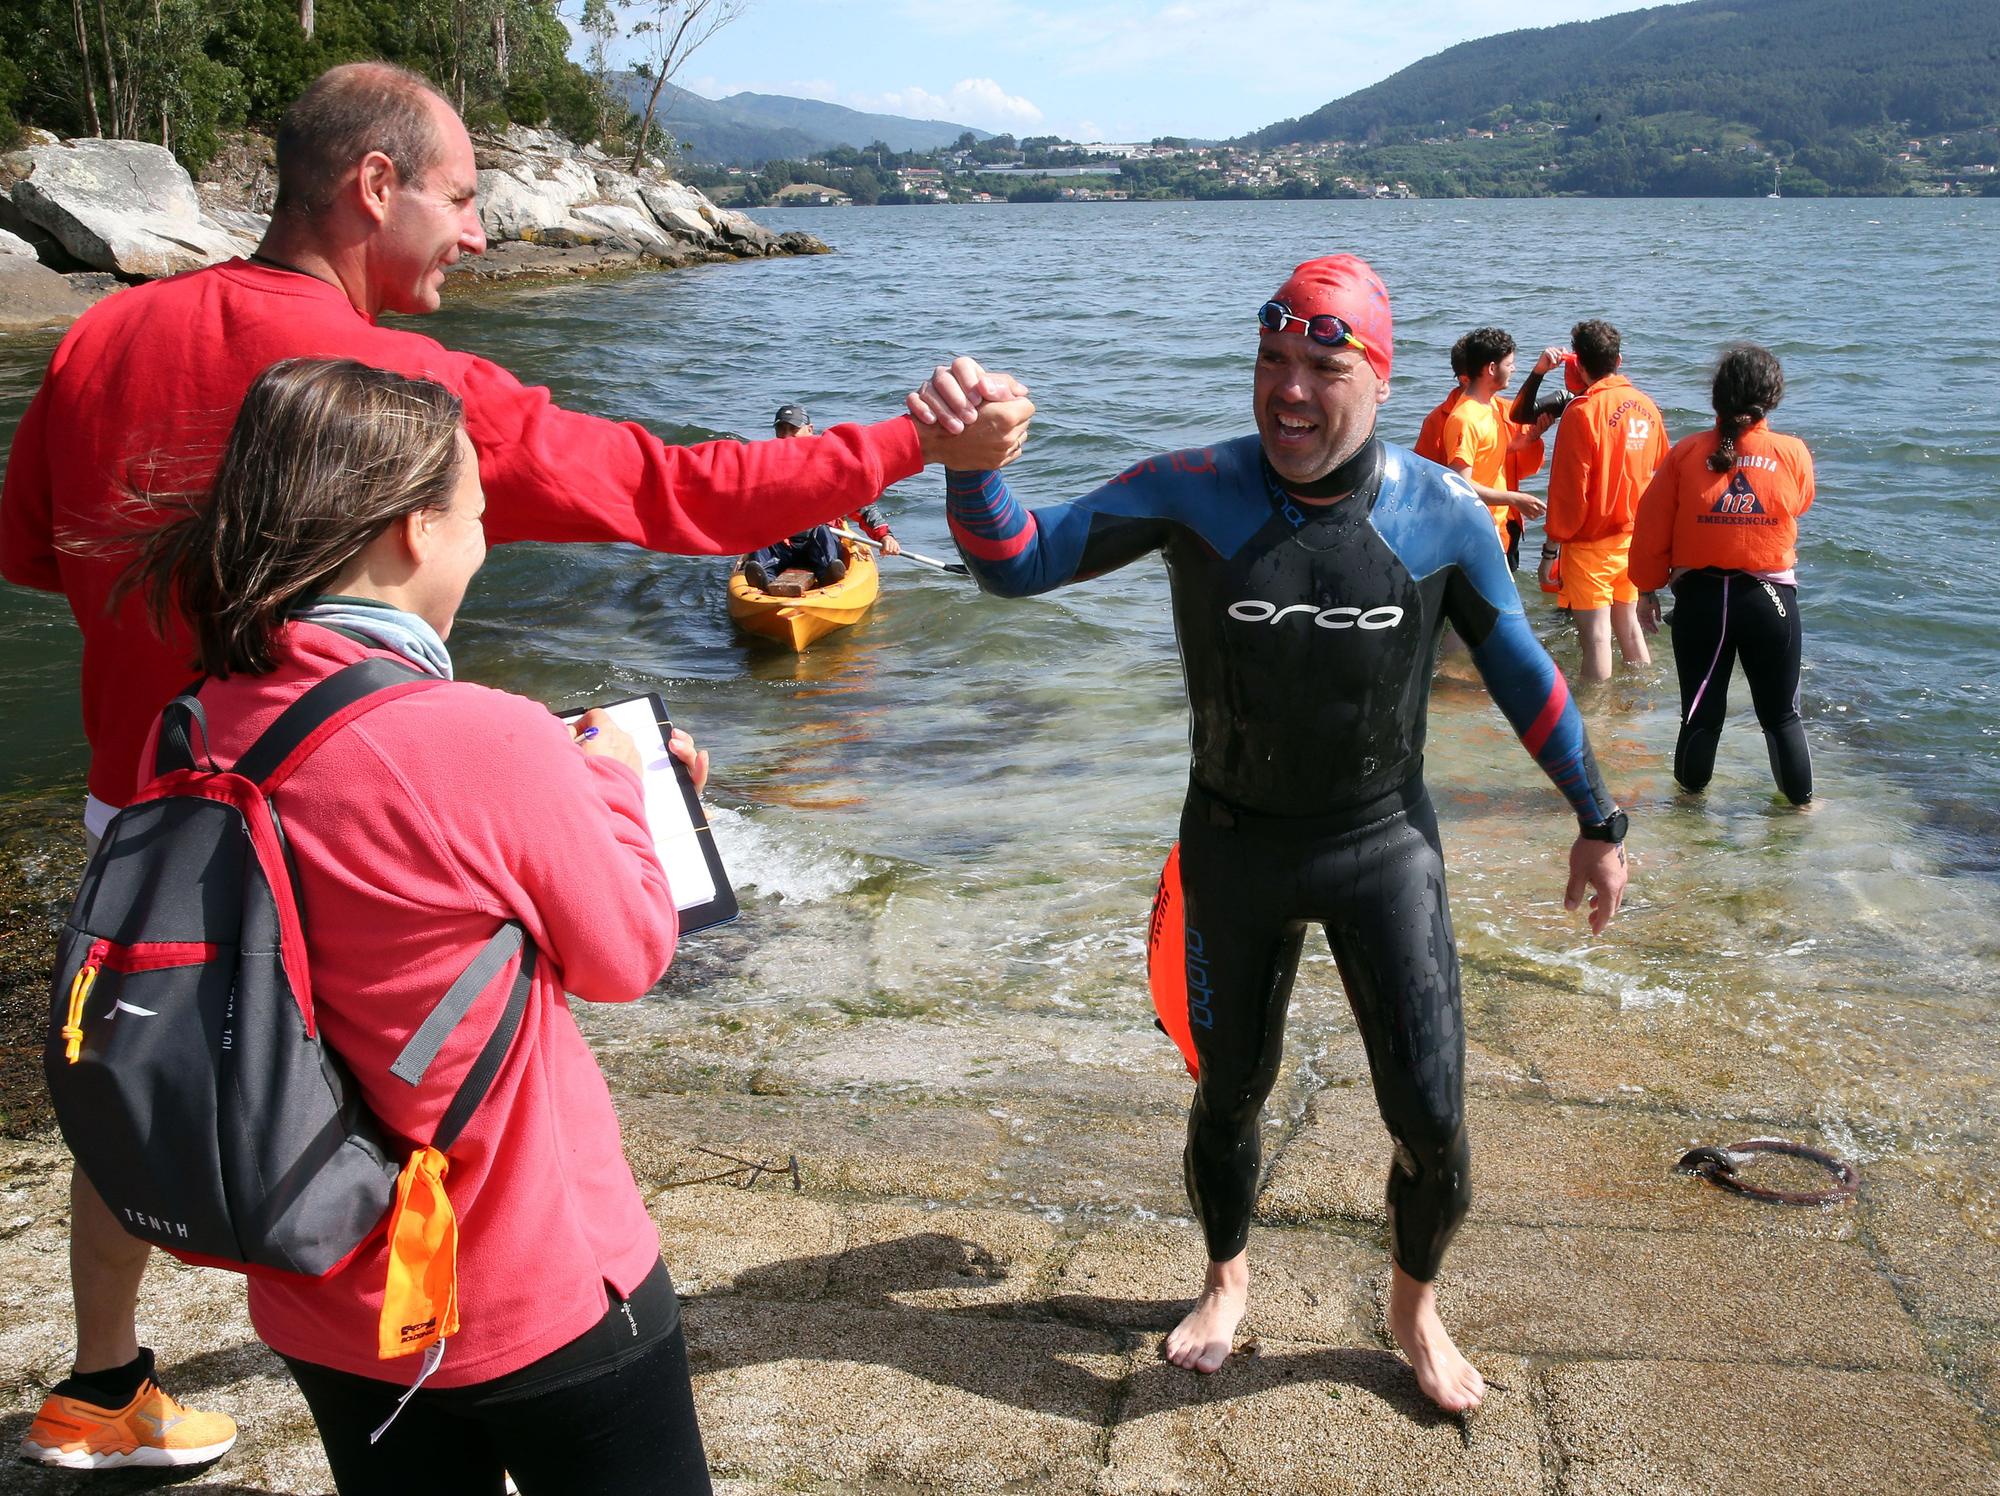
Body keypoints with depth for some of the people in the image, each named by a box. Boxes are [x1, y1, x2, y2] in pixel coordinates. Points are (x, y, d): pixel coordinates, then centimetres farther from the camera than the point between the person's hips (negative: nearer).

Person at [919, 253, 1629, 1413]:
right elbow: (1018, 564, -15)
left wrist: (1598, 822, 8)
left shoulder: (1444, 515, -12)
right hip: (1234, 846, 0)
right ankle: (1229, 1276, 48)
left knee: (1432, 1121, 0)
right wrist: (971, 462, -35)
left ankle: (1417, 1305, 33)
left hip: (1386, 846, 0)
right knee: (1229, 1095, 17)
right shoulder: (1192, 492, -15)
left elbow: (1523, 674, 1)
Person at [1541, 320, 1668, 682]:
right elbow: (1661, 472, 12)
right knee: (1628, 624, 19)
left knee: (1596, 636, -2)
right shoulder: (1646, 407, 3)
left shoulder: (1583, 412, -16)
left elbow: (1569, 489, -15)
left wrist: (1553, 545, -9)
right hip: (1634, 536, 7)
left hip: (1591, 543, -7)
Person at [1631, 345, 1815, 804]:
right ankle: (1801, 800, 25)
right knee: (1781, 713, 14)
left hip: (1699, 598, 0)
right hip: (1770, 598, 0)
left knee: (1701, 712, 12)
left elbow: (1651, 529, -3)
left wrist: (1648, 590, 8)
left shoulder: (1686, 452, -7)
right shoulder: (1793, 454, -7)